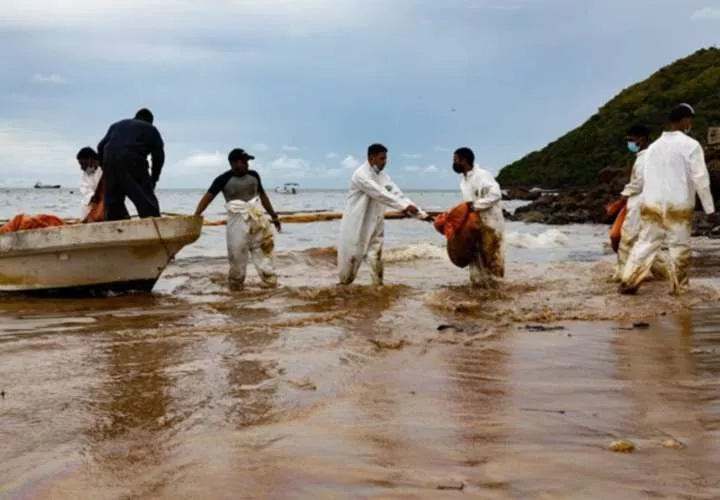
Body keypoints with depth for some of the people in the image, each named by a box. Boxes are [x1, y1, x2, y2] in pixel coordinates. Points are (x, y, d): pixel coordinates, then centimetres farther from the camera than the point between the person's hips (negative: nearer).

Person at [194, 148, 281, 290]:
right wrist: (195, 216, -24)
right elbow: (208, 197, -13)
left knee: (263, 248, 3)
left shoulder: (253, 175, 5)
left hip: (257, 217, 4)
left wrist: (273, 215, 19)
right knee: (237, 252, -1)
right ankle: (236, 282, 13)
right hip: (237, 219, -3)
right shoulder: (224, 179, -8)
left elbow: (262, 195, 16)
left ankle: (269, 279, 10)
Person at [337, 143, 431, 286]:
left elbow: (398, 194, 0)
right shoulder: (361, 175, -17)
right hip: (357, 224, -6)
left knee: (376, 257, 2)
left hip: (375, 225, 6)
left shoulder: (383, 176, 5)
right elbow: (380, 194, -26)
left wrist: (421, 214, -7)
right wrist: (404, 206, -30)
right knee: (351, 257, 3)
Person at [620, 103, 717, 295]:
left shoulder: (654, 146, 9)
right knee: (679, 247, 5)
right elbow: (701, 179, -10)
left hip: (652, 205, 5)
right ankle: (678, 288, 10)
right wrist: (709, 208, -4)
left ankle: (628, 282, 8)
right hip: (679, 206, -5)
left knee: (645, 243, 10)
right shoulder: (690, 145, -8)